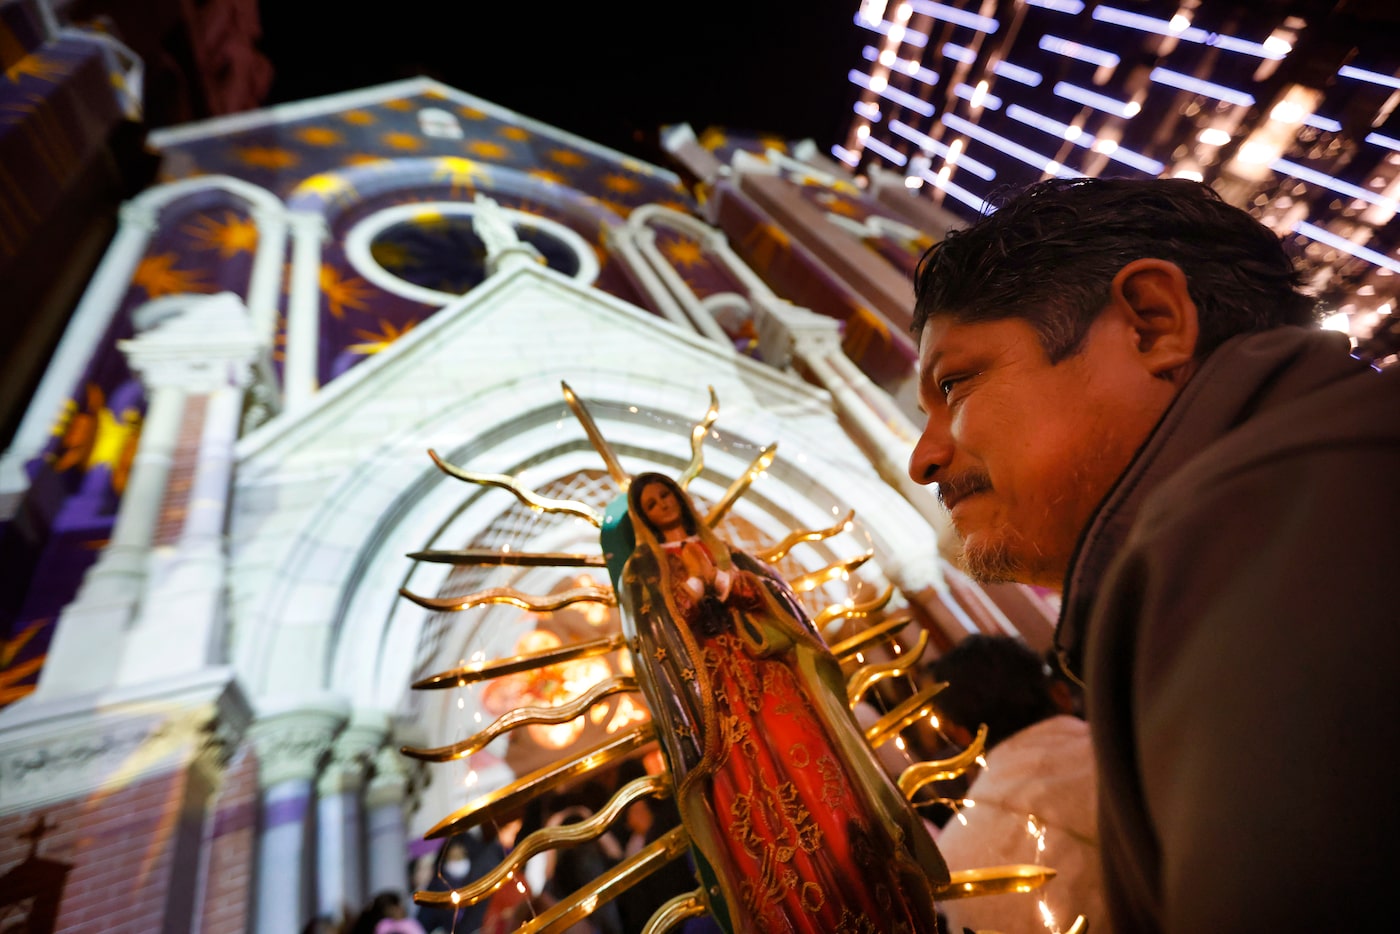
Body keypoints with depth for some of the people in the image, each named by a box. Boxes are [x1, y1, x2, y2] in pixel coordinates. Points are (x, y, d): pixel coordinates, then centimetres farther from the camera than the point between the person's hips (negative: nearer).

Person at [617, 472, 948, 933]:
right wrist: (696, 581, -11)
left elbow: (767, 591, 7)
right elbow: (658, 635, -2)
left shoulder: (721, 548, 18)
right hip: (716, 688, -3)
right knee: (758, 802, -7)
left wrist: (715, 576, -8)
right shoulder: (643, 568, 9)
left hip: (765, 669, 3)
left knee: (812, 771, -2)